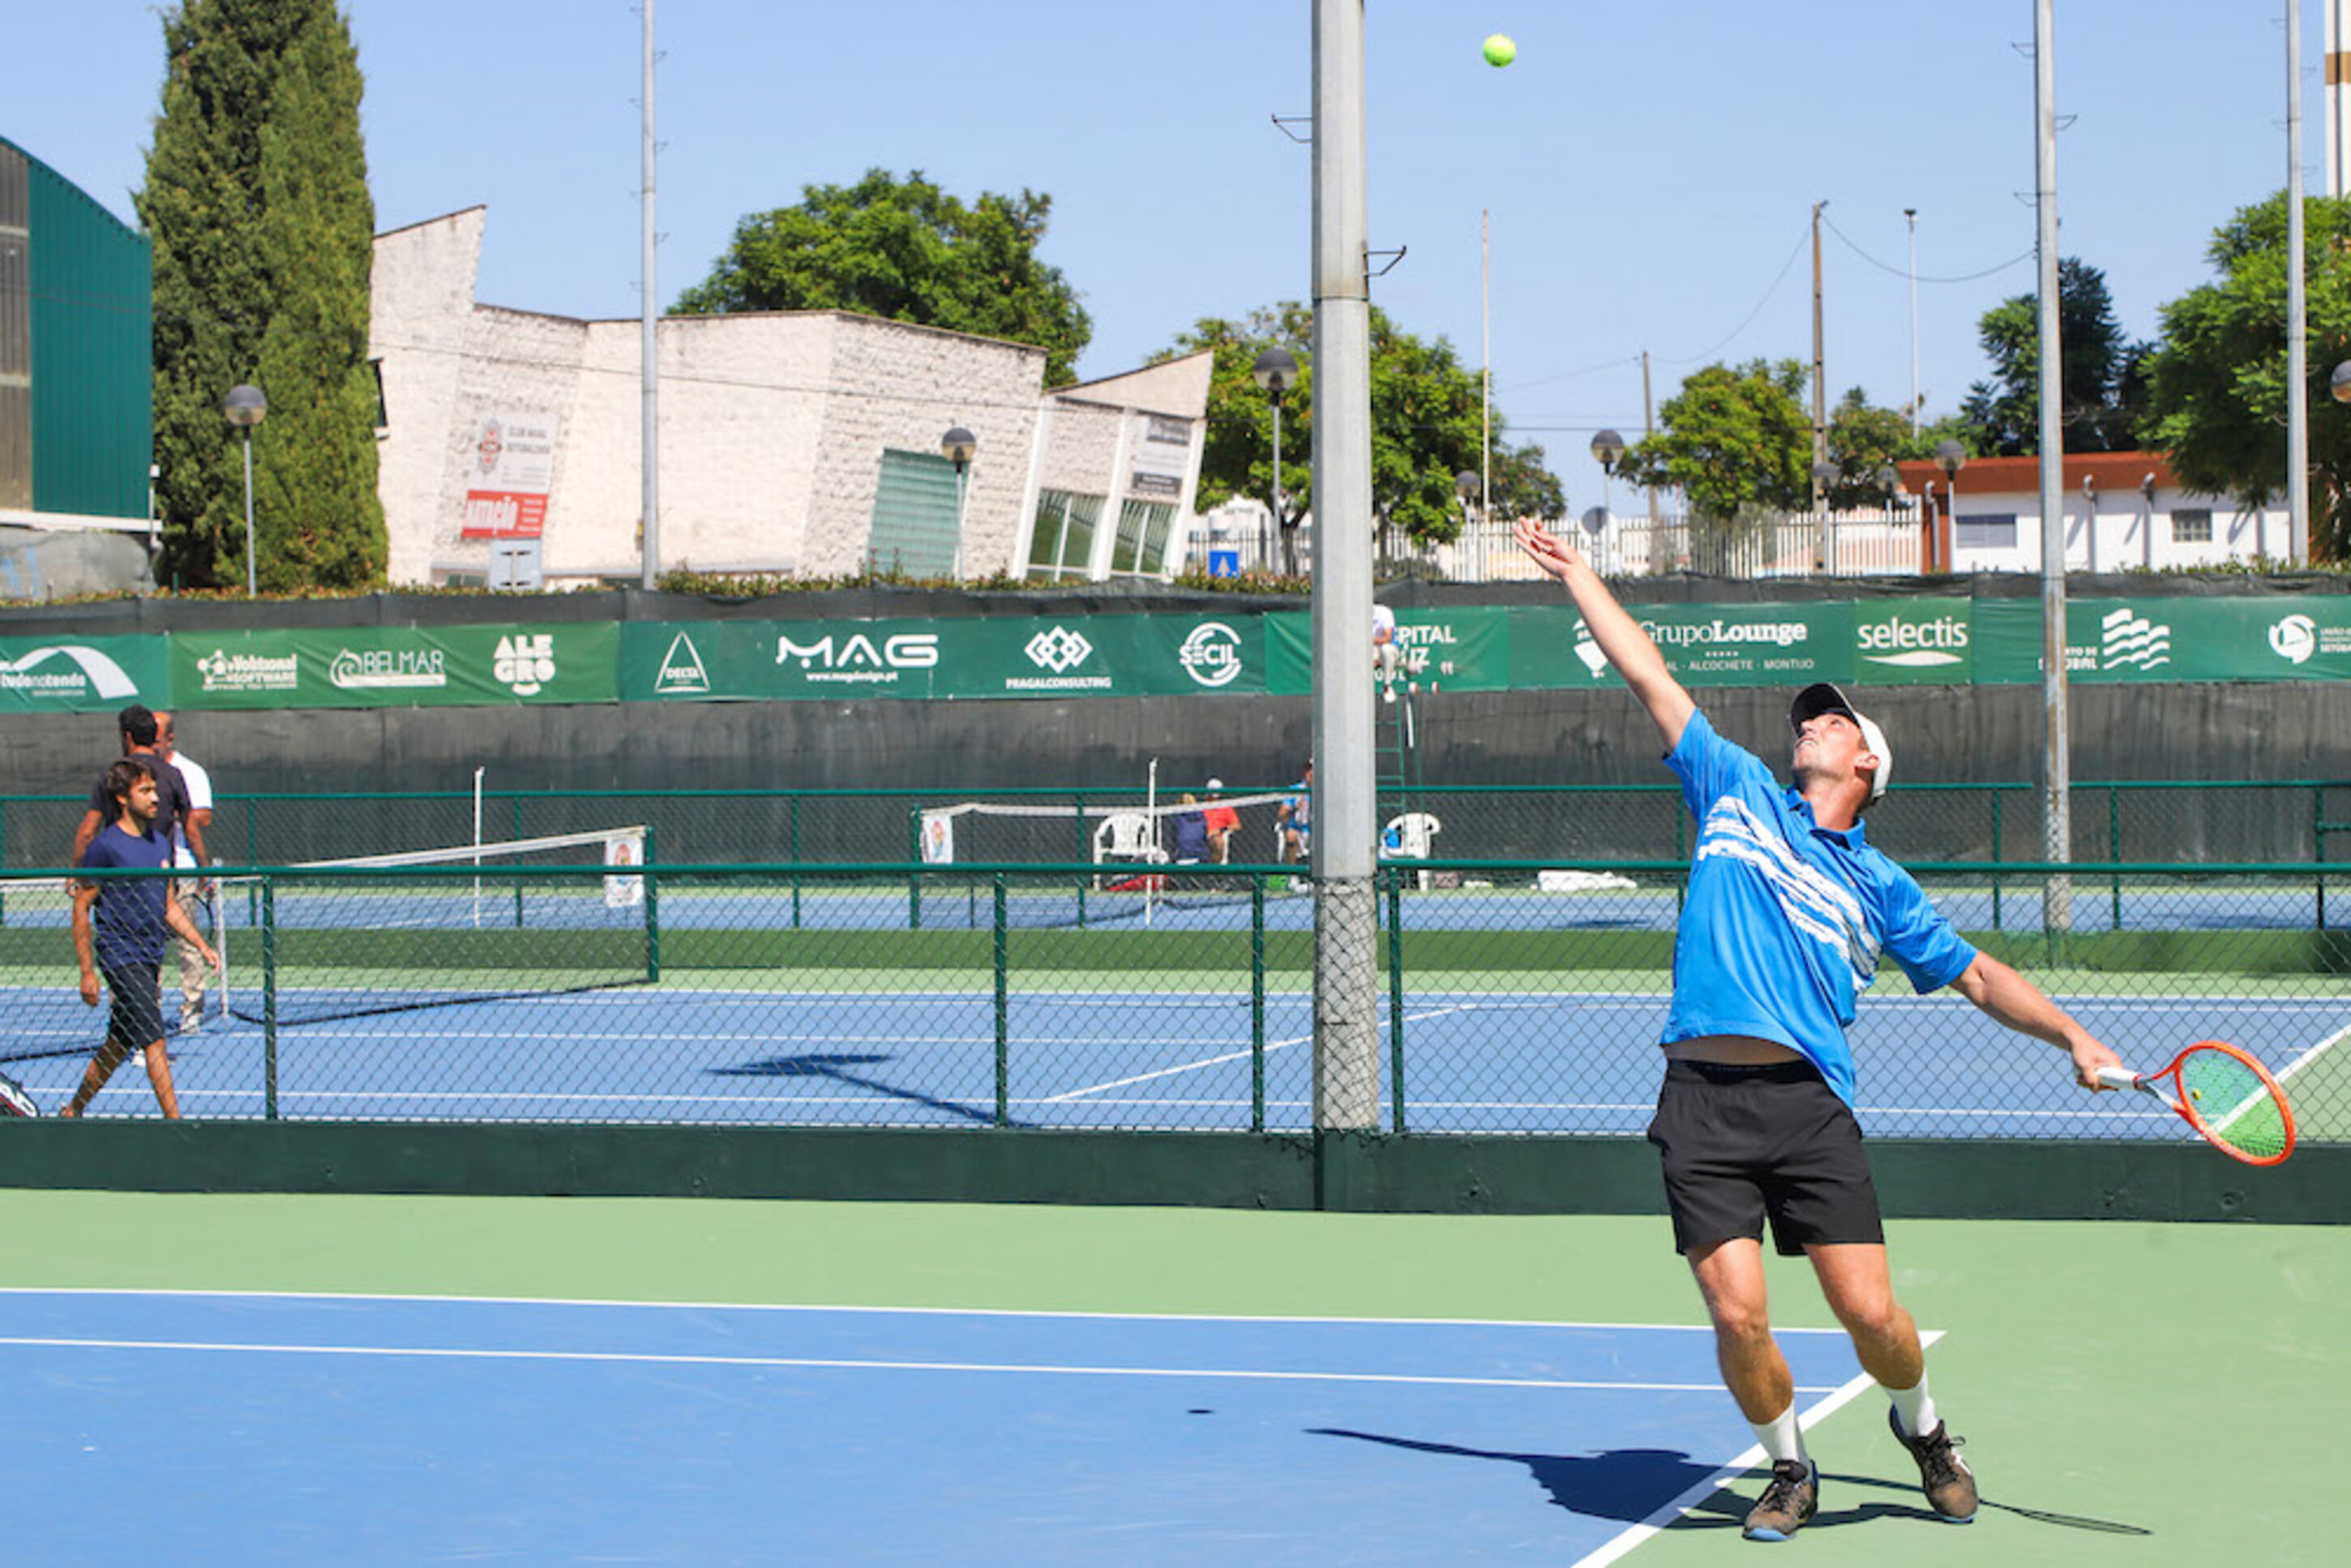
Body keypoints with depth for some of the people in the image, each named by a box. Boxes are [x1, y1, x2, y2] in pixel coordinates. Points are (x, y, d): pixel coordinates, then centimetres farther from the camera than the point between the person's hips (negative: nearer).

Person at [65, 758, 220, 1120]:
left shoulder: (159, 843, 11)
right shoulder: (104, 846, -11)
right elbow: (81, 909, -9)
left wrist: (202, 945, 10)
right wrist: (88, 972, -12)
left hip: (150, 960, 8)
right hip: (121, 958, -8)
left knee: (118, 1045, 15)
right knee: (154, 1040, -13)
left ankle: (72, 1112, 30)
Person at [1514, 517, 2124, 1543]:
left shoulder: (1877, 887, 15)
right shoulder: (1737, 792, 15)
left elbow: (1977, 976, 21)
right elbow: (1645, 674, 18)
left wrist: (2073, 1038, 10)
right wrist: (1576, 575, 21)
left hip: (1809, 1103, 0)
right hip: (1703, 1102, 0)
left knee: (1871, 1314, -5)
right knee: (1738, 1317, -9)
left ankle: (1920, 1426, 28)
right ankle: (1789, 1471, 18)